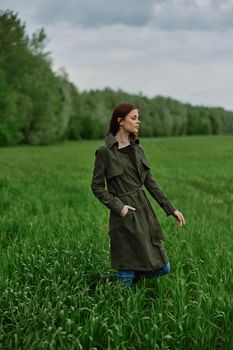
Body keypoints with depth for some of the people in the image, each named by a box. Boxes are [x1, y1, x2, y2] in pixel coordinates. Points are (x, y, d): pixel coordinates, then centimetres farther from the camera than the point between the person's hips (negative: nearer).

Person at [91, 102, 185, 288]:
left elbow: (150, 182, 11)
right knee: (127, 276, 0)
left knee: (162, 268, 9)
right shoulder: (105, 151, -9)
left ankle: (121, 279, 28)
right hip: (125, 217, -6)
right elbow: (97, 187, -4)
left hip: (145, 212, 6)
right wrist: (118, 206, -13)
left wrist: (172, 209, 8)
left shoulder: (138, 149, 9)